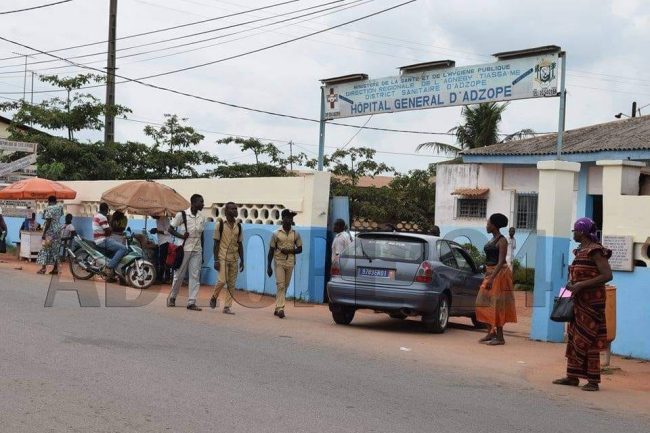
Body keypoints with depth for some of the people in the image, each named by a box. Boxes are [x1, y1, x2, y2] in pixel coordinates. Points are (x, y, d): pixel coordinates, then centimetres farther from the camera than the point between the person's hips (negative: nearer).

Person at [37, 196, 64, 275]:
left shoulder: (49, 209, -11)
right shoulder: (59, 207, 7)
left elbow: (48, 222, -16)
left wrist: (44, 233, -14)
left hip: (50, 231, -7)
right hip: (58, 230, 7)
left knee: (46, 249, -4)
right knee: (56, 249, 9)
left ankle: (43, 268, -9)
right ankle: (55, 268, 7)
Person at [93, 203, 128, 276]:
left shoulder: (96, 215, 15)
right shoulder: (102, 217, -16)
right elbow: (108, 231, -17)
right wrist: (109, 225, 3)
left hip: (97, 240, 11)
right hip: (103, 241, -11)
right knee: (124, 248, -22)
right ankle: (109, 267, -26)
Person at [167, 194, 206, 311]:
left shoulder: (202, 218, 7)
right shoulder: (182, 215, -7)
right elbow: (171, 229, -1)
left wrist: (202, 254, 12)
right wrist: (181, 236, -17)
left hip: (197, 250, 4)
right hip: (184, 249, -4)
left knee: (195, 275, -2)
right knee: (179, 274, 5)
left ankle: (191, 302, 0)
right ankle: (172, 297, 25)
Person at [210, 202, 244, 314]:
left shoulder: (238, 226, 10)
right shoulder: (220, 224, -2)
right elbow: (216, 243, -2)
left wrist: (242, 260, 10)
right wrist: (216, 260, -8)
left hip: (234, 259, 4)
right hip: (223, 257, -4)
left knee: (231, 284, 2)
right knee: (222, 280, -13)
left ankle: (227, 307, 6)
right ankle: (214, 297, 13)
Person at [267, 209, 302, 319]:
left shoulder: (295, 235, 7)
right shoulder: (276, 234, 1)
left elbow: (300, 249, 9)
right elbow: (271, 251, 2)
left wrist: (289, 251, -11)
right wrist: (269, 266, -3)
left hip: (290, 263, 3)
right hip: (279, 263, -3)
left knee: (285, 287, 6)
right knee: (280, 286, -13)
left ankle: (277, 308, 15)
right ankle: (280, 308, -18)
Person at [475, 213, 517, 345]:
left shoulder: (502, 241, -13)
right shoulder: (492, 240, 14)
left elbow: (501, 261, -21)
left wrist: (492, 278, -28)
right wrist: (487, 276, 19)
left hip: (499, 274, -9)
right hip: (489, 273, 9)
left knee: (496, 304, -8)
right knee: (485, 303, 9)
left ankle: (500, 337, -3)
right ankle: (491, 332, 18)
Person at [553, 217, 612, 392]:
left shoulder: (595, 250, -15)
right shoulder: (581, 250, 13)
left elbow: (607, 275, -21)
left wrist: (581, 285, -23)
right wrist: (572, 284, 6)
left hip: (591, 301, -9)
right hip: (579, 300, 9)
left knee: (587, 340, -6)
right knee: (574, 337, 10)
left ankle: (593, 380, 0)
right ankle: (573, 376, 17)